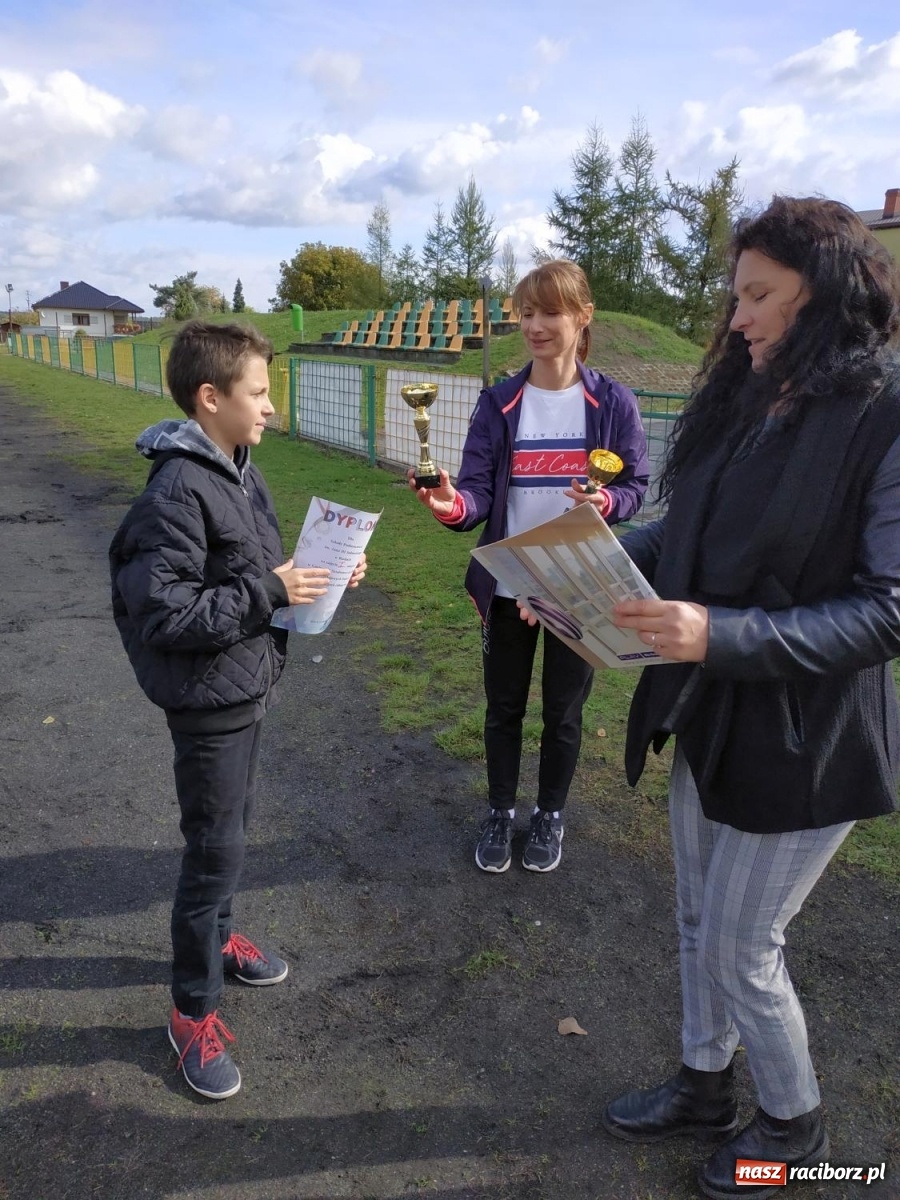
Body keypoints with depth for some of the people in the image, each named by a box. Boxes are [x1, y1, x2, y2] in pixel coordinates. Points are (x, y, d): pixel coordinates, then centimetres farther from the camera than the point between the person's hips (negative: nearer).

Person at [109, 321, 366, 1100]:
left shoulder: (237, 470, 5)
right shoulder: (178, 490, -23)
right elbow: (160, 612, -26)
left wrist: (318, 574, -3)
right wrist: (269, 591, -25)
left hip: (250, 687, 8)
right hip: (210, 700, -8)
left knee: (231, 828, 23)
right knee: (215, 852, 3)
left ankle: (217, 936, 47)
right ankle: (194, 1012, 23)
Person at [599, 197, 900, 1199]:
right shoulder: (743, 399, 4)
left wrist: (722, 636, -31)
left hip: (804, 735, -6)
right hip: (708, 713, 7)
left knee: (740, 949, 9)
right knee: (700, 922, 20)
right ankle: (703, 1086, 46)